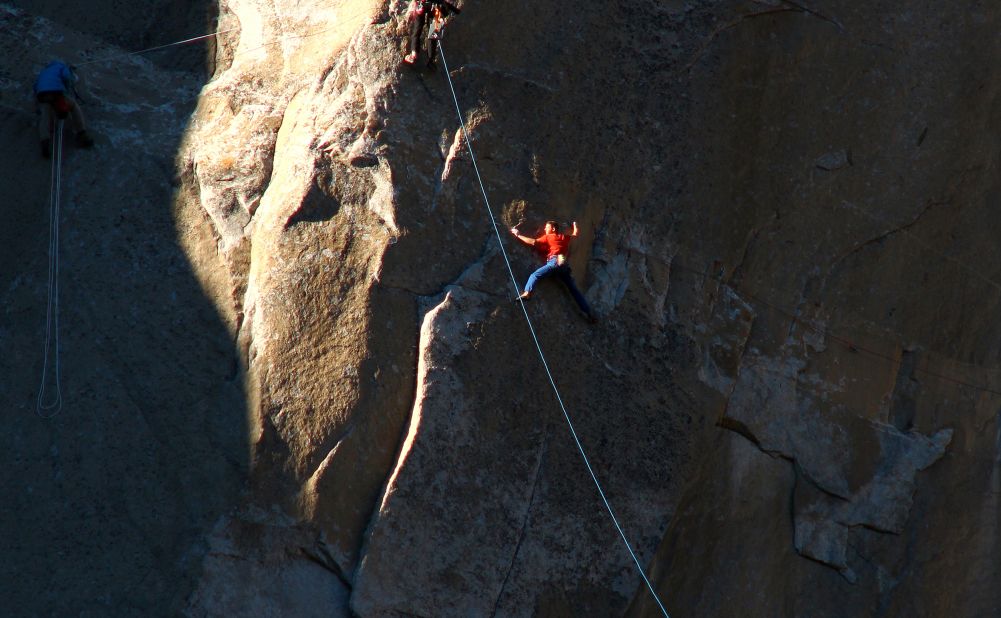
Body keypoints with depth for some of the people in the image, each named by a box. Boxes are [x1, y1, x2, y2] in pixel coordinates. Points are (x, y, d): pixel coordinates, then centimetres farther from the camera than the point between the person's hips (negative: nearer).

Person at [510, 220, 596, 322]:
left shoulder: (547, 237, 11)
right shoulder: (564, 237, 26)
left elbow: (533, 242, 0)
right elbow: (575, 234, 44)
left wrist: (518, 235, 8)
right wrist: (575, 225, 65)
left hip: (555, 262, -6)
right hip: (565, 265, 6)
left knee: (534, 275, -10)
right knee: (574, 290, 12)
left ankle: (527, 293, -40)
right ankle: (589, 313, 12)